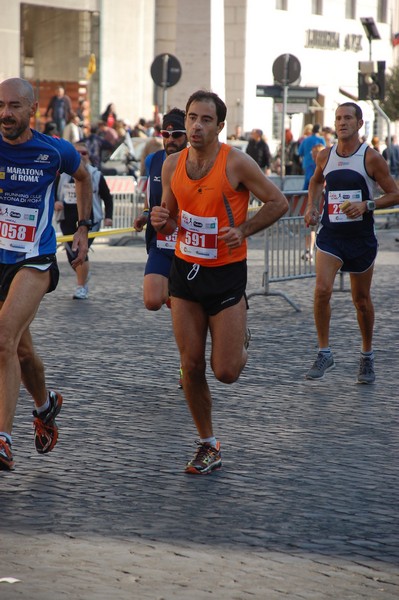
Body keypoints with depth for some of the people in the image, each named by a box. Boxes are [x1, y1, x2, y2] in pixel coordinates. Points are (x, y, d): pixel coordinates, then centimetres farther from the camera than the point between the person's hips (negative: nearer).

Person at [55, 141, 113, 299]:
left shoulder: (95, 175, 2)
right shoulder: (62, 174, 5)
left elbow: (107, 197, 6)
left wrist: (108, 216, -6)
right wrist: (55, 203, -11)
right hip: (67, 220, 3)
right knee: (72, 256, 6)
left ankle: (81, 288, -3)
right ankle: (84, 275, 39)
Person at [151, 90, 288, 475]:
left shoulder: (236, 164, -15)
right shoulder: (173, 165, 0)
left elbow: (278, 203, -6)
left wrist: (243, 231, -17)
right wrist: (161, 221, -11)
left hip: (227, 273, -4)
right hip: (185, 270, 4)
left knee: (225, 372, -4)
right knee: (191, 367, 2)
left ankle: (240, 338, 32)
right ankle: (208, 446, 17)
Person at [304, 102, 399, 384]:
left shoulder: (371, 157, -8)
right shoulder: (325, 156, 3)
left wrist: (366, 205, -20)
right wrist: (312, 207, 7)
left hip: (361, 237, -2)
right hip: (330, 234, 2)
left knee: (362, 299, 10)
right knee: (322, 290, -18)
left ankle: (367, 356, 28)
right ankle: (324, 353, -7)